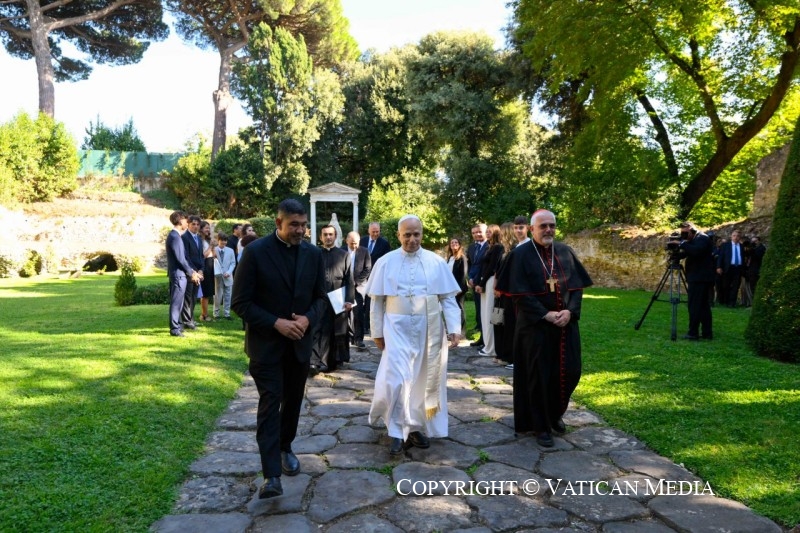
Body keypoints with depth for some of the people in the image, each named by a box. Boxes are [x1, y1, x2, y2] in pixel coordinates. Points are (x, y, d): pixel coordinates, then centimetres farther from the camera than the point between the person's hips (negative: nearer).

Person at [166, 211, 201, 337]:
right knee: (177, 302, -5)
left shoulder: (175, 235, 14)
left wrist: (192, 270, 10)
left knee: (177, 302, 16)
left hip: (179, 274, 10)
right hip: (179, 274, -10)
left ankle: (177, 325, 25)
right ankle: (175, 329, -1)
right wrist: (191, 273, -10)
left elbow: (183, 257, 16)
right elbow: (180, 259, -19)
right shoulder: (175, 237, -17)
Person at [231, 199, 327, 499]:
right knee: (269, 403, -8)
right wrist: (276, 323, -21)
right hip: (266, 342, -4)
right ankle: (271, 475, -7)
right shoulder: (255, 252, -12)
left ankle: (285, 448, 38)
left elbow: (320, 297, 7)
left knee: (293, 401, 16)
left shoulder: (313, 254, 0)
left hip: (300, 341, 4)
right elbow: (240, 302, -12)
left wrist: (308, 319, -13)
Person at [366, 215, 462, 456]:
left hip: (429, 329, 2)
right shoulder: (385, 262, -1)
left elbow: (448, 298, 1)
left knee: (424, 379, 10)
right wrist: (377, 332, 2)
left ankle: (416, 426, 28)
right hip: (398, 328, -1)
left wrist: (454, 328, -8)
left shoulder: (436, 262, 0)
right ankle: (398, 432, 8)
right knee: (396, 379, -8)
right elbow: (377, 301, 3)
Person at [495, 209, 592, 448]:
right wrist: (546, 315, -17)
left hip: (566, 324, 5)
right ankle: (541, 425, 18)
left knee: (569, 372, 8)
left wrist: (570, 311, -10)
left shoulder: (566, 252, 7)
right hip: (535, 326, -4)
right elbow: (519, 293, -12)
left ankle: (555, 414, 33)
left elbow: (577, 286, 7)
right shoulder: (520, 255, -7)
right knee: (539, 375, 3)